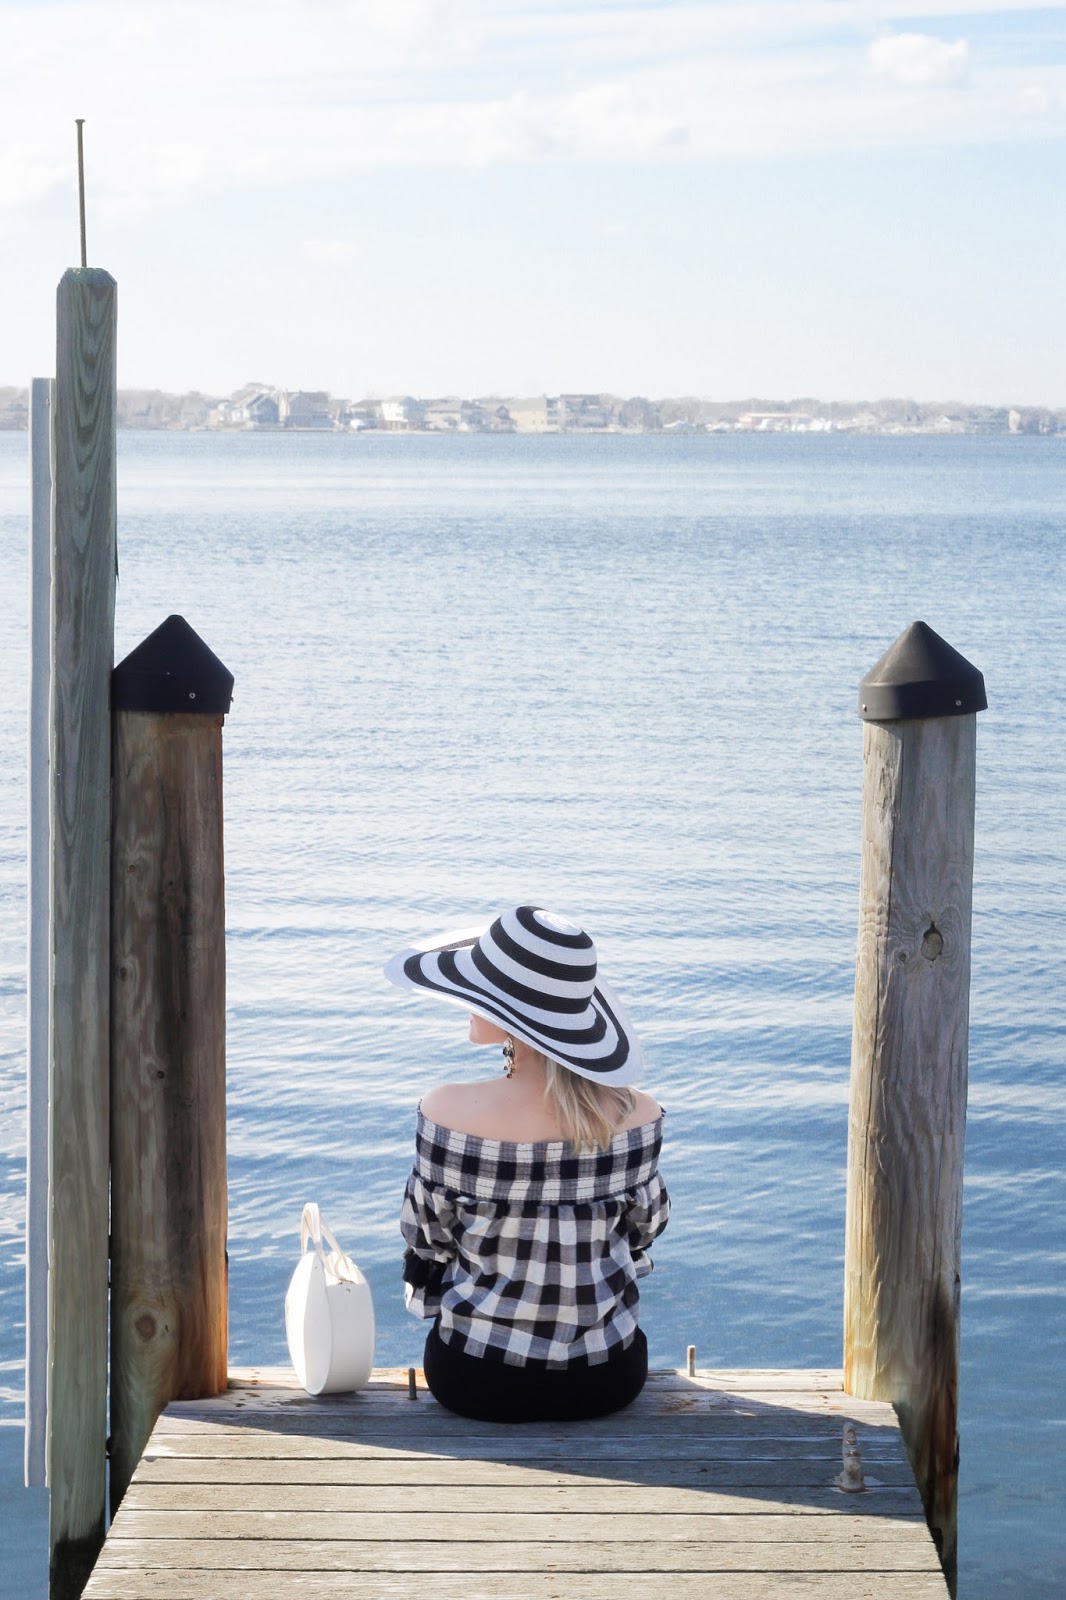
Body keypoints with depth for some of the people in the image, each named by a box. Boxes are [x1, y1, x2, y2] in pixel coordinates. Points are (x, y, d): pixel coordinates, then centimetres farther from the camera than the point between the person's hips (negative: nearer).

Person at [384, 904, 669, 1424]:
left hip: (478, 1384, -1)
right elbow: (645, 1227, 1)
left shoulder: (448, 1111, -24)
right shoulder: (638, 1115, -17)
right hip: (608, 1381, 1)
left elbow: (425, 1239, -8)